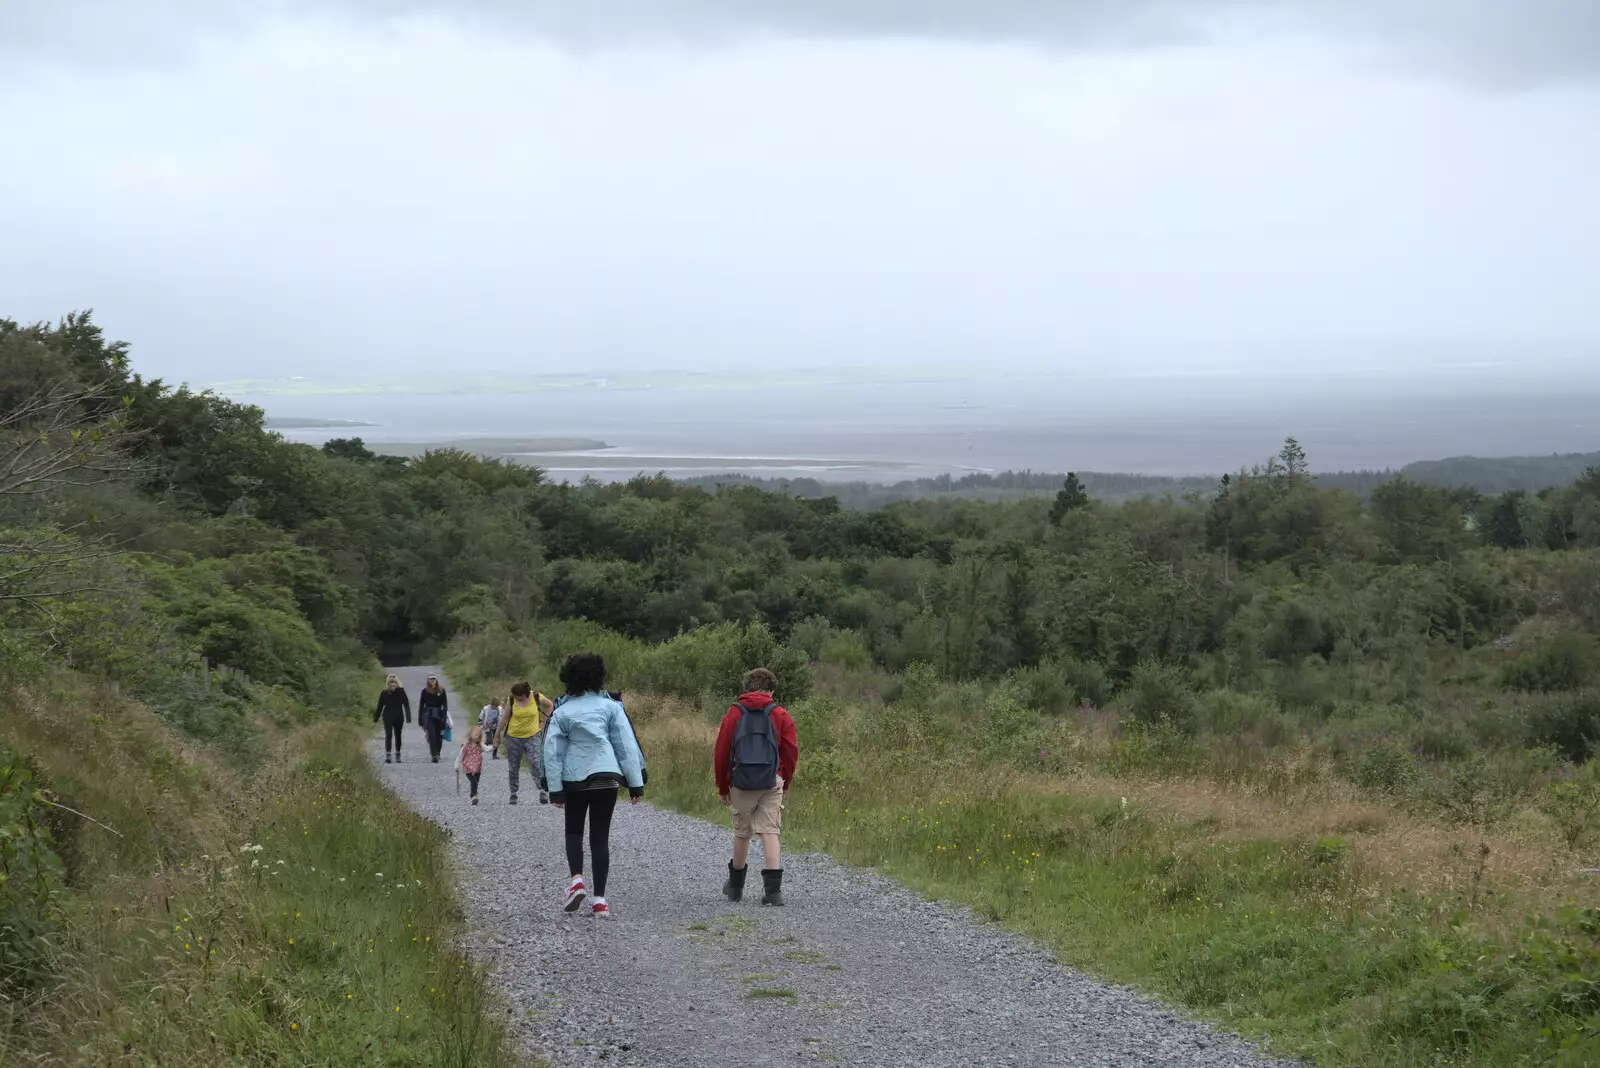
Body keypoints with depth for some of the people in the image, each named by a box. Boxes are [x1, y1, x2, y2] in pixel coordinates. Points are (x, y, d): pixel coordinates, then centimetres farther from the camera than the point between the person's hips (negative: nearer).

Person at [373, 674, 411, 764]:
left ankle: (397, 755, 21)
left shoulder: (401, 692, -6)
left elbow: (406, 705, -7)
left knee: (397, 736, 10)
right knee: (388, 735, -11)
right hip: (388, 718, -1)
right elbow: (379, 707, 5)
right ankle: (387, 755, -15)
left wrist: (408, 717, -14)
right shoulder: (384, 693, -3)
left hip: (398, 717, 1)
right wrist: (375, 718, 8)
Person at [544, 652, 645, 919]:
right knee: (600, 836, 6)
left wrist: (555, 789, 0)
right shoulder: (610, 706, 2)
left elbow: (553, 752, -3)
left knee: (574, 831, 18)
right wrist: (635, 783, 2)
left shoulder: (562, 712, 0)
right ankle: (599, 899, 2)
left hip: (575, 779, -1)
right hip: (608, 776, 1)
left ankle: (576, 879, -7)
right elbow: (626, 745, 0)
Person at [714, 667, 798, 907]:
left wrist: (722, 787, 12)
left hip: (741, 783, 1)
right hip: (772, 783, -1)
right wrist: (784, 783, 16)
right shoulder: (781, 715, 4)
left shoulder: (734, 713, 5)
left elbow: (721, 752, 3)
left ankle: (735, 887, 29)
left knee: (741, 833, 14)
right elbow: (791, 752, 3)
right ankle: (773, 889, -14)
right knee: (770, 832, -3)